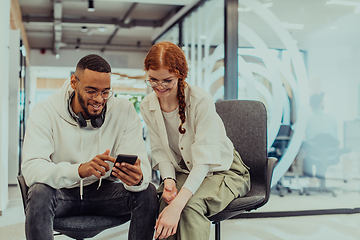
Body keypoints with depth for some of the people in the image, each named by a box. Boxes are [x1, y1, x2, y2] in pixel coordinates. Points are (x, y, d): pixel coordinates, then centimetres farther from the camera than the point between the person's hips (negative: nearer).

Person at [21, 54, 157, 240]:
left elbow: (141, 164, -17)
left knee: (148, 192, -23)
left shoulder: (124, 111, -9)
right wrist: (80, 169, -45)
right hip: (61, 193, -1)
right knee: (40, 192, -34)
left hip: (103, 191, 2)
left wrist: (138, 178, -43)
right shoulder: (44, 112, -13)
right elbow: (31, 169, -26)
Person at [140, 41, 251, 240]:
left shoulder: (201, 101, -25)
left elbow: (204, 160, -30)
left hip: (222, 171, -4)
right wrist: (168, 179, -23)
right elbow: (160, 151, -1)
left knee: (190, 206, -33)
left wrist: (178, 205, -40)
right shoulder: (147, 106, -6)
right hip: (184, 172, 4)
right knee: (164, 201, -29)